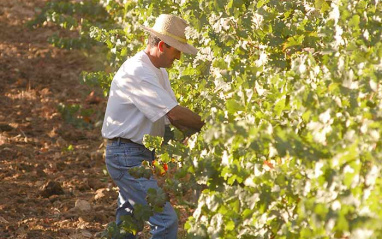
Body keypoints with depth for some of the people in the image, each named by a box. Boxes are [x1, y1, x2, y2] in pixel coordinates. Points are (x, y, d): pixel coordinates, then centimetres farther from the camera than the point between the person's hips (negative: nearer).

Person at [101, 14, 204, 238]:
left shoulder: (159, 72, 12)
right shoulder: (137, 72, -21)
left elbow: (172, 115, 9)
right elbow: (173, 113, -26)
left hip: (141, 153, 11)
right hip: (127, 155, -11)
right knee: (166, 220, -15)